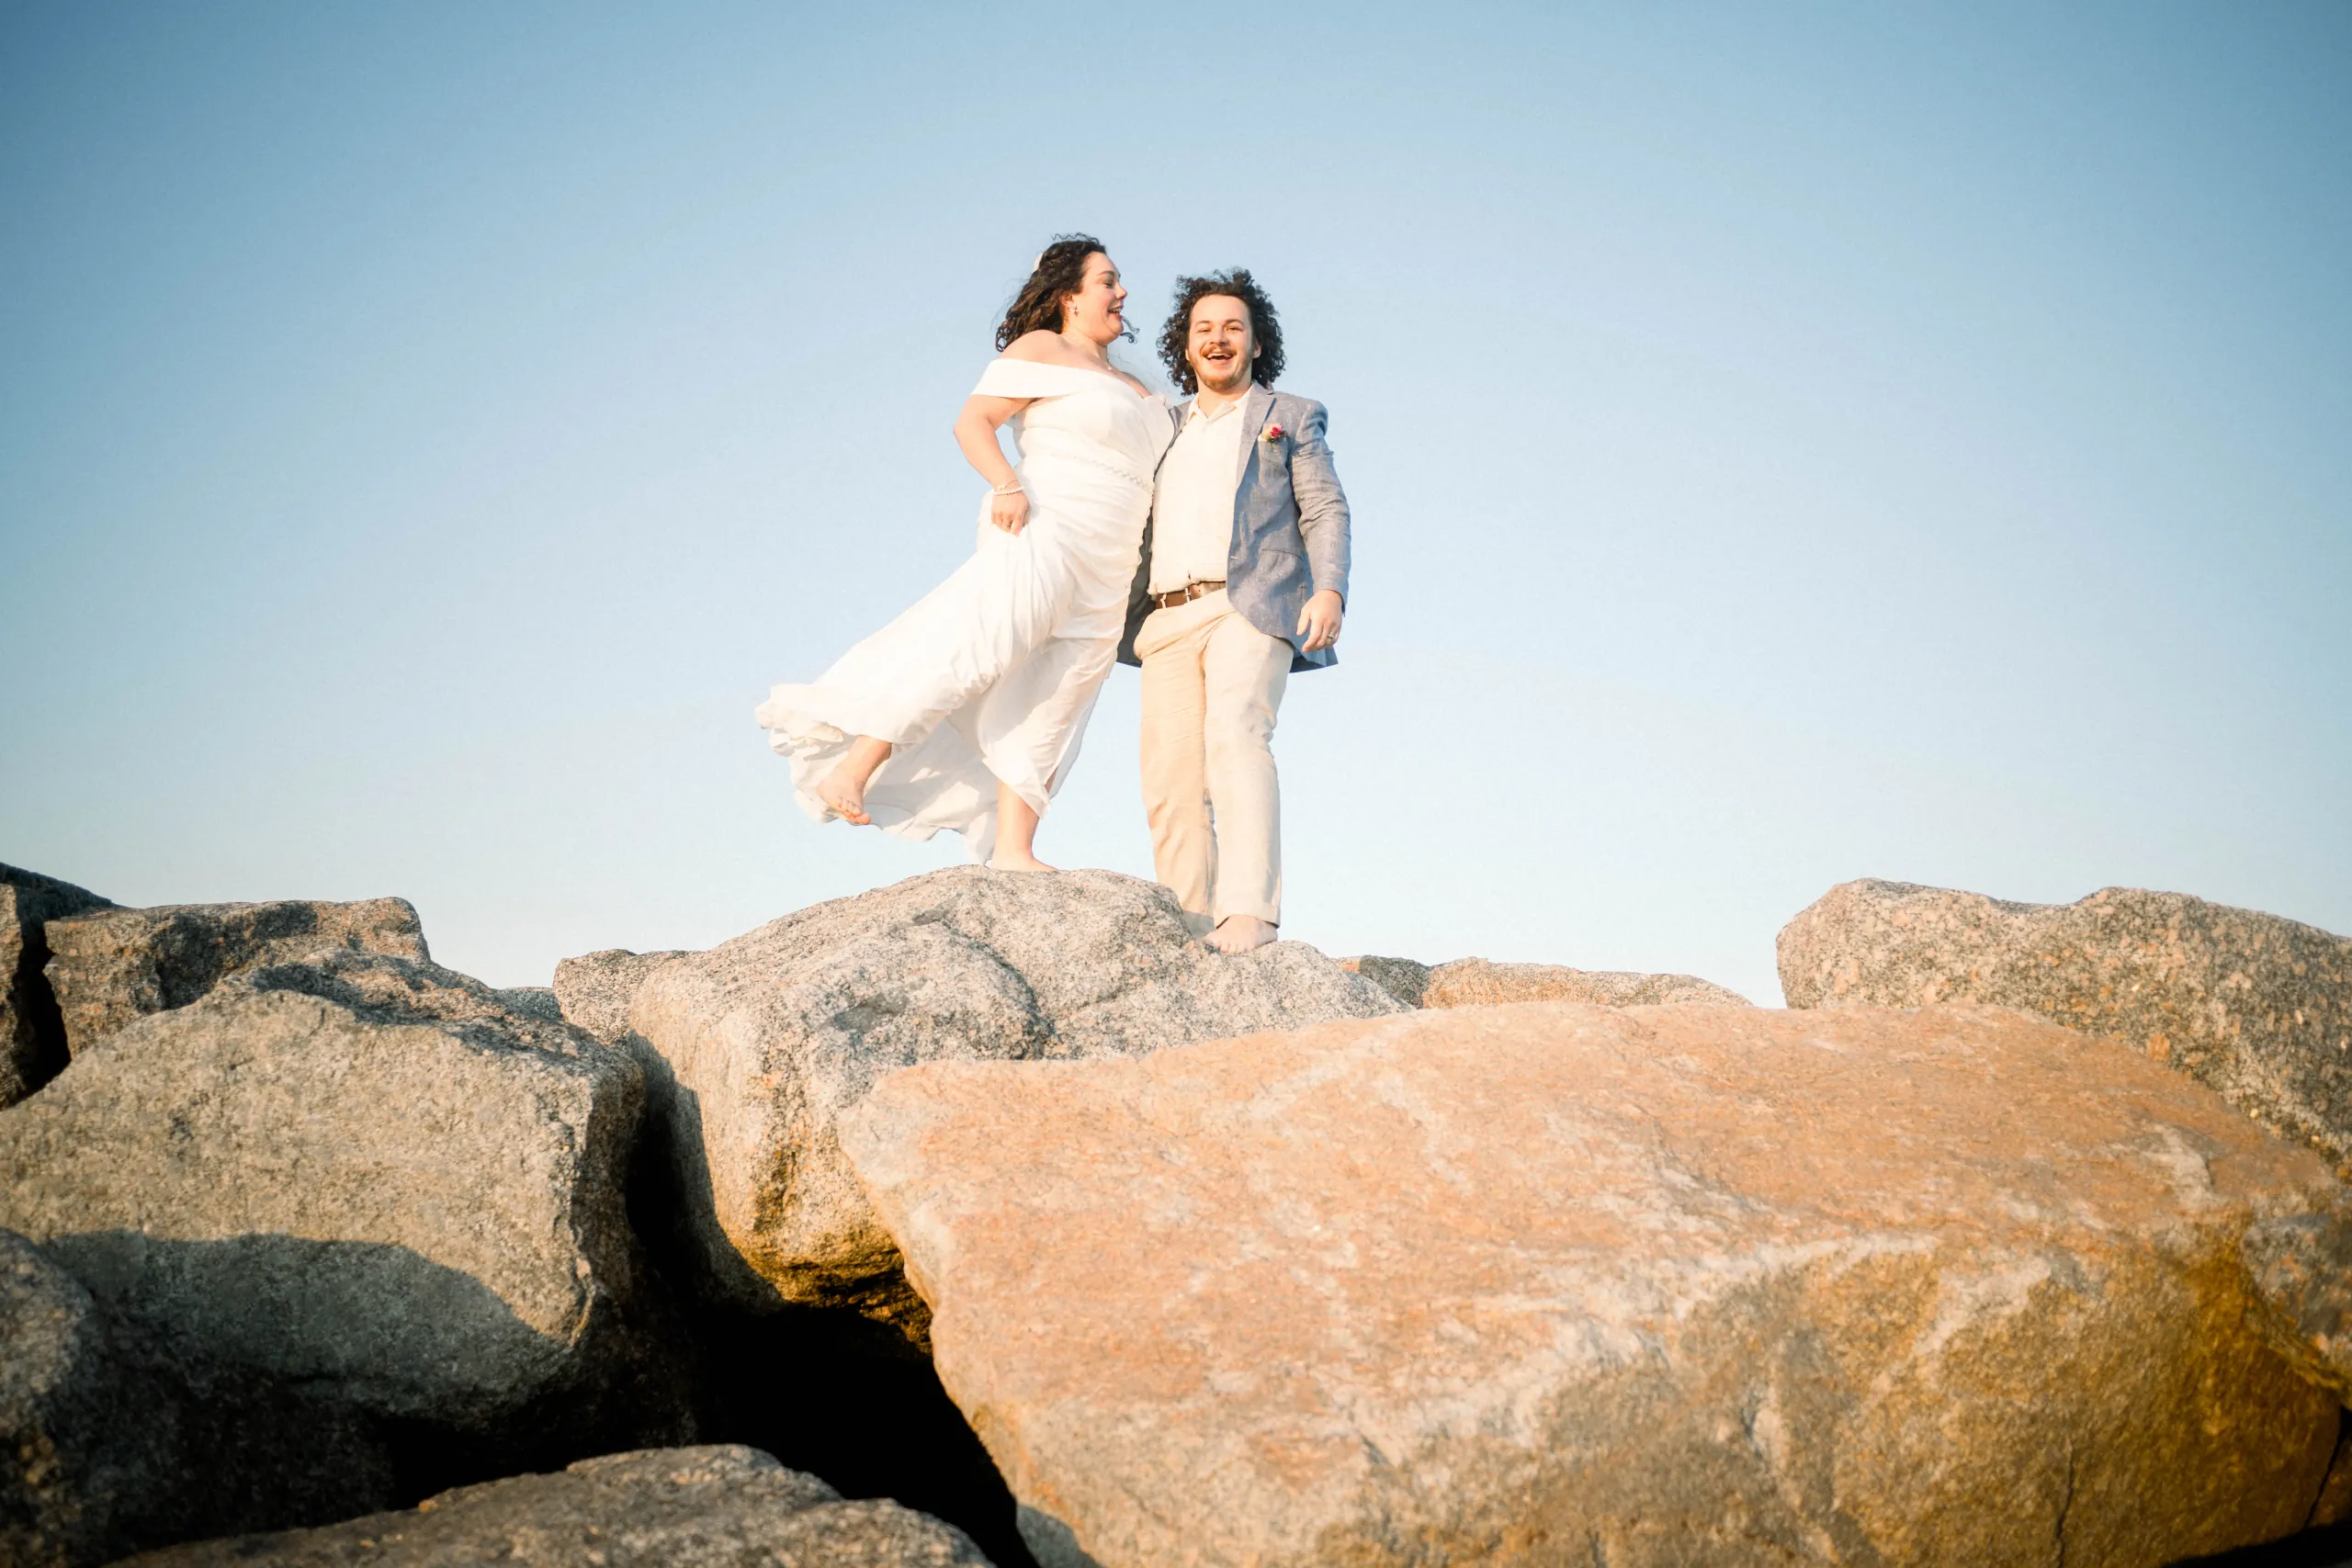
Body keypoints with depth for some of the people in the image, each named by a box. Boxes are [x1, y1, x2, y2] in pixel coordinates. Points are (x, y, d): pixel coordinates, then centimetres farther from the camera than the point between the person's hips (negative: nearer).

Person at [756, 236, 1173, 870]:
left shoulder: (1133, 389, 28)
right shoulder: (1042, 349, 3)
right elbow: (972, 421, -6)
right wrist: (1006, 484, -22)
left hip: (1105, 581, 7)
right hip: (1041, 534, -7)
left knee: (1049, 716, -2)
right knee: (980, 646, -23)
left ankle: (1012, 849, -8)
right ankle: (852, 769, -19)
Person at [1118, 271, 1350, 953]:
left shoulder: (1289, 417, 17)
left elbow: (1326, 512, 6)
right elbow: (1139, 531, 26)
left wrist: (1329, 590, -12)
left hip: (1251, 607, -4)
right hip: (1168, 620, 5)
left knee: (1235, 738, -26)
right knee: (1172, 785, -6)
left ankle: (1249, 917, -36)